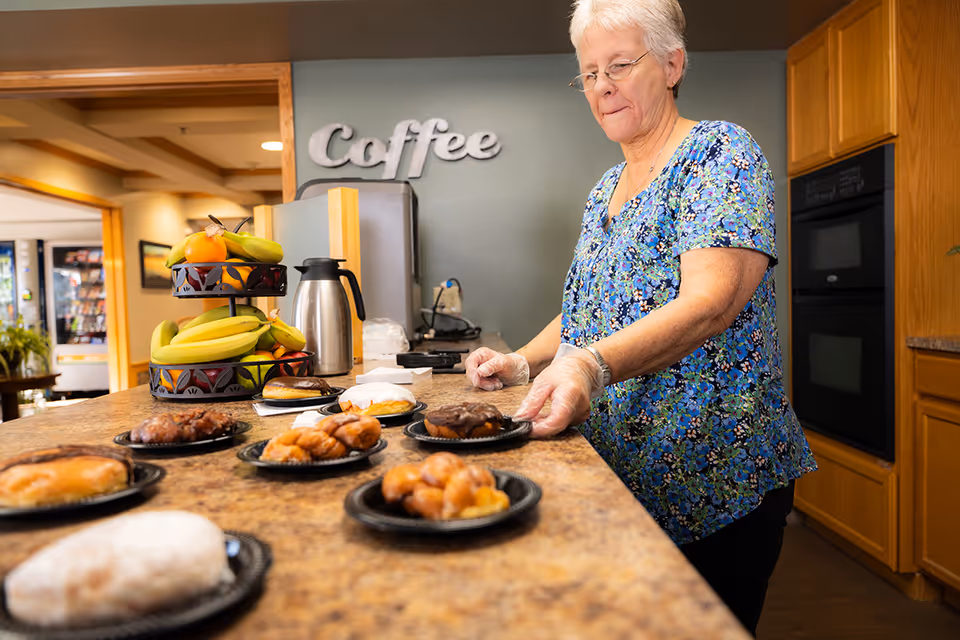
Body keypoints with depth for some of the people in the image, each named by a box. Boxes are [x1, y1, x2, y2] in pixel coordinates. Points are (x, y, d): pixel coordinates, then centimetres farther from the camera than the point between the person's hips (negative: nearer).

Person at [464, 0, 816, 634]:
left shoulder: (721, 153, -10)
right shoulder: (604, 189, 13)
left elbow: (710, 302, -25)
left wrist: (592, 364, -40)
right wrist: (524, 362, 1)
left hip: (714, 482, -7)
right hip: (618, 472, 7)